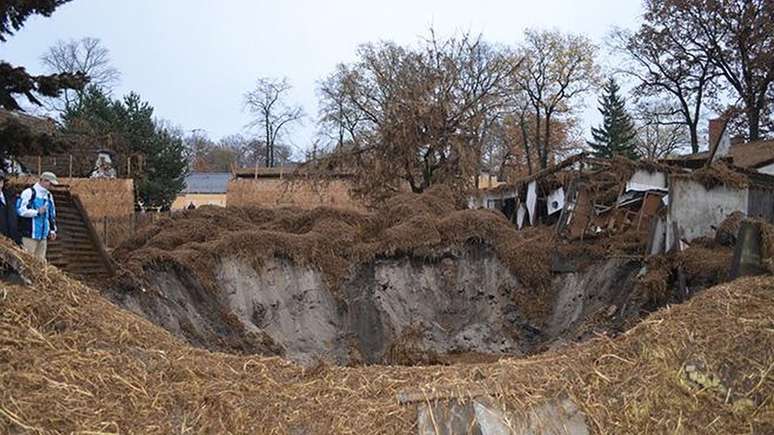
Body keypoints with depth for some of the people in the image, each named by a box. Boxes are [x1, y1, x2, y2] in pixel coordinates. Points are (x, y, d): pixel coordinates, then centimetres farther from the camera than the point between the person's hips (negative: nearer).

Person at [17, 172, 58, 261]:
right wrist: (37, 212, -16)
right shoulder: (29, 192, -7)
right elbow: (20, 210, -14)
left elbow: (52, 214, 23)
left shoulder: (49, 196, 17)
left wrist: (52, 229, 17)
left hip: (43, 235, 7)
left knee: (41, 259, 8)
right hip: (30, 234, -7)